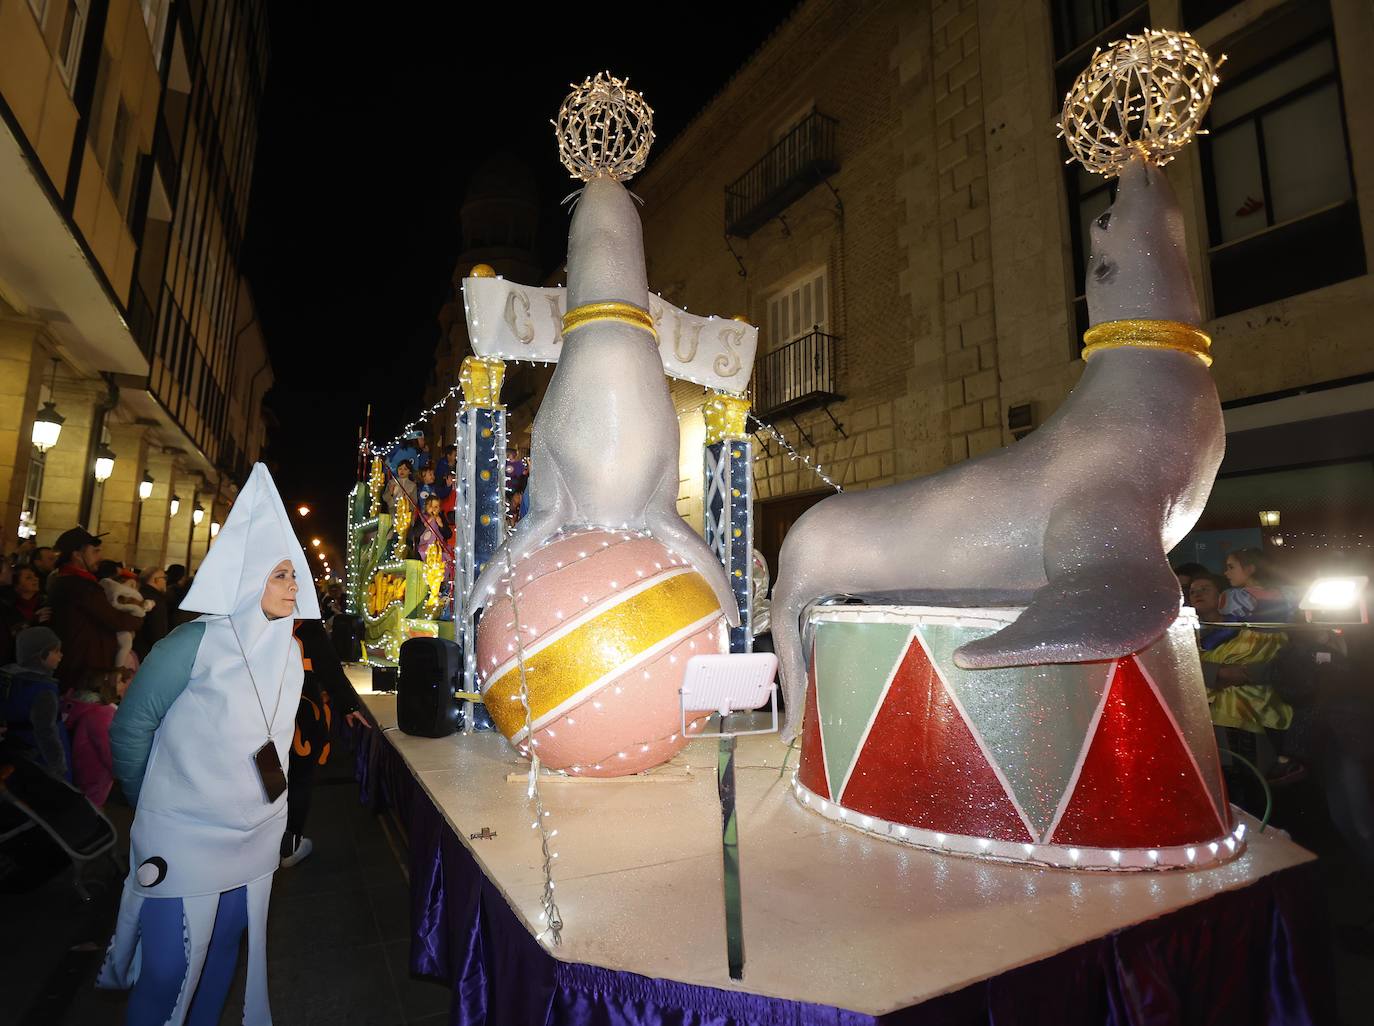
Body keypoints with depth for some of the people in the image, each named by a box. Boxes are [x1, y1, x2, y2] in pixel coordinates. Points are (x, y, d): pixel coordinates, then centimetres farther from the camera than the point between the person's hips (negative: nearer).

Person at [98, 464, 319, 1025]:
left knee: (223, 952, 21)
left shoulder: (288, 648, 1)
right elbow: (130, 730, -8)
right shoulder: (194, 644, -19)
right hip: (184, 842, -5)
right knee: (170, 970, 9)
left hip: (255, 838, 6)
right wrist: (154, 803, 2)